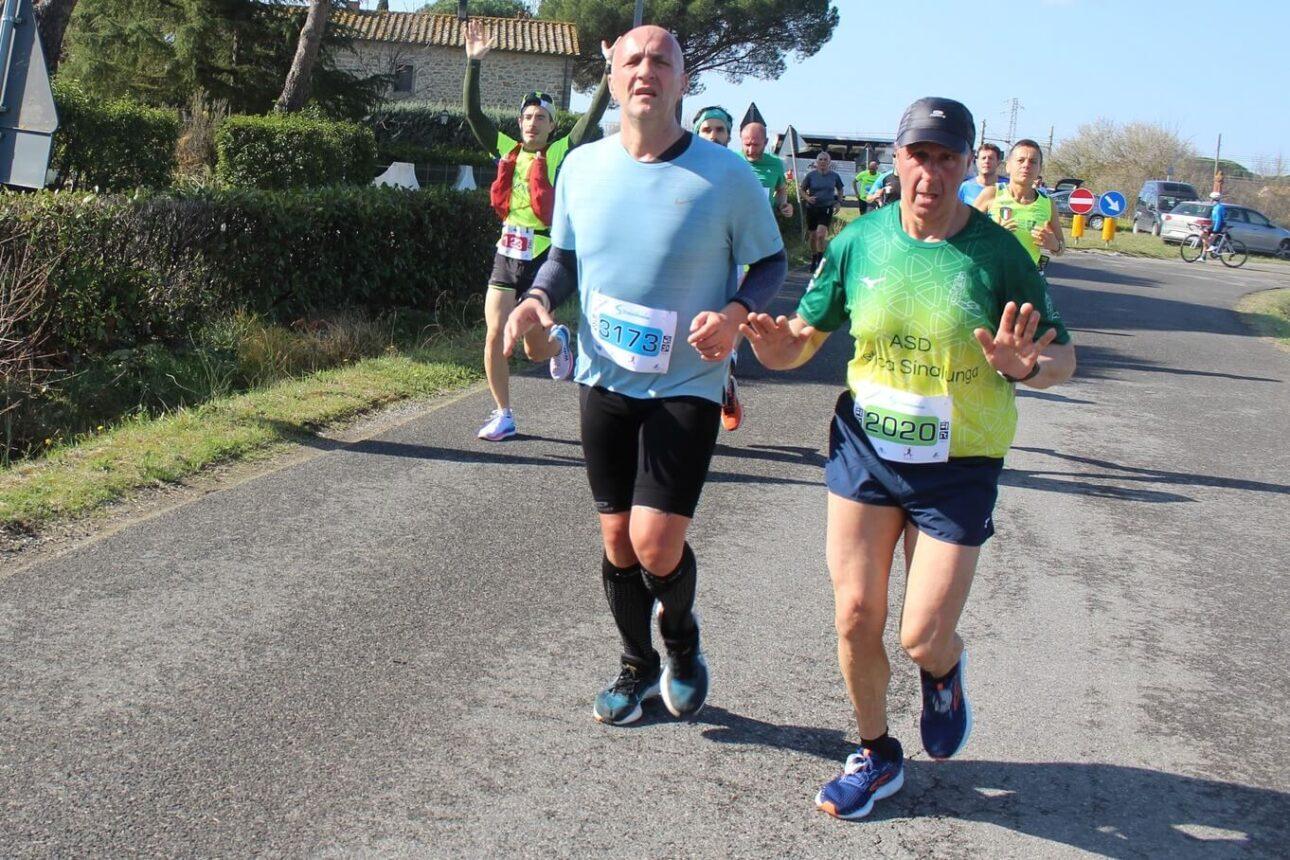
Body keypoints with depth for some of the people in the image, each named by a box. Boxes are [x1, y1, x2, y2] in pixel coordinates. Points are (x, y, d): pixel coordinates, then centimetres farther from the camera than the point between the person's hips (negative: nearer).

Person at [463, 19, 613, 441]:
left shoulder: (561, 153, -3)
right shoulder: (506, 149, 5)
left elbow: (593, 116, -11)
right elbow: (472, 113, 0)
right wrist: (474, 62, -9)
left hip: (543, 256, -3)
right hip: (506, 253, 3)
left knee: (534, 349, 3)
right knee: (494, 335, -4)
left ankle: (559, 341, 41)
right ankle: (503, 416, 10)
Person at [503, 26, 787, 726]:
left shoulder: (727, 175, -10)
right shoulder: (582, 167, 0)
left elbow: (771, 261, 0)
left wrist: (735, 313, -20)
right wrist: (538, 299, -7)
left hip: (686, 387, -4)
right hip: (603, 381, 4)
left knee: (655, 546, -11)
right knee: (616, 542, 12)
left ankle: (682, 641, 24)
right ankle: (638, 667, 36)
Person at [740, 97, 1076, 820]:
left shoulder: (998, 253, -11)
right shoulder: (861, 241, -4)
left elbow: (1063, 357, -3)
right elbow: (802, 341, 3)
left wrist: (1025, 366, -27)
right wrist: (772, 341, -21)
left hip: (958, 468, -2)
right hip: (865, 447, 2)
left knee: (923, 638, -3)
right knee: (856, 617, 3)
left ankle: (946, 669, 37)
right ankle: (877, 756, 28)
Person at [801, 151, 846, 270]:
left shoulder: (834, 176, 1)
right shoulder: (811, 175, -2)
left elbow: (840, 190, 17)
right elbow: (802, 190, 5)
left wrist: (838, 203, 6)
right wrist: (807, 198, -13)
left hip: (826, 208, -1)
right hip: (812, 208, 1)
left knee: (821, 234, -19)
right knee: (813, 236, 9)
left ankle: (820, 260, -4)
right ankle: (813, 260, 29)